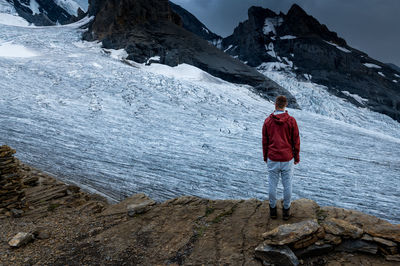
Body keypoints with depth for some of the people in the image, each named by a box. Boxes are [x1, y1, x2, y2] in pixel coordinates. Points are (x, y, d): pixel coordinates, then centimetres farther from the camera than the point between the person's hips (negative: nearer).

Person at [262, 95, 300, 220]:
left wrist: (265, 157, 15)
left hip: (272, 159, 1)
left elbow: (265, 141, 2)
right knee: (287, 185, 11)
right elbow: (296, 141, -4)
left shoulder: (267, 121, -4)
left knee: (272, 184, 12)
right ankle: (286, 210, 23)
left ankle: (273, 209, 24)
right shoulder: (291, 121, -8)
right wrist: (297, 157, 9)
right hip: (287, 159, -1)